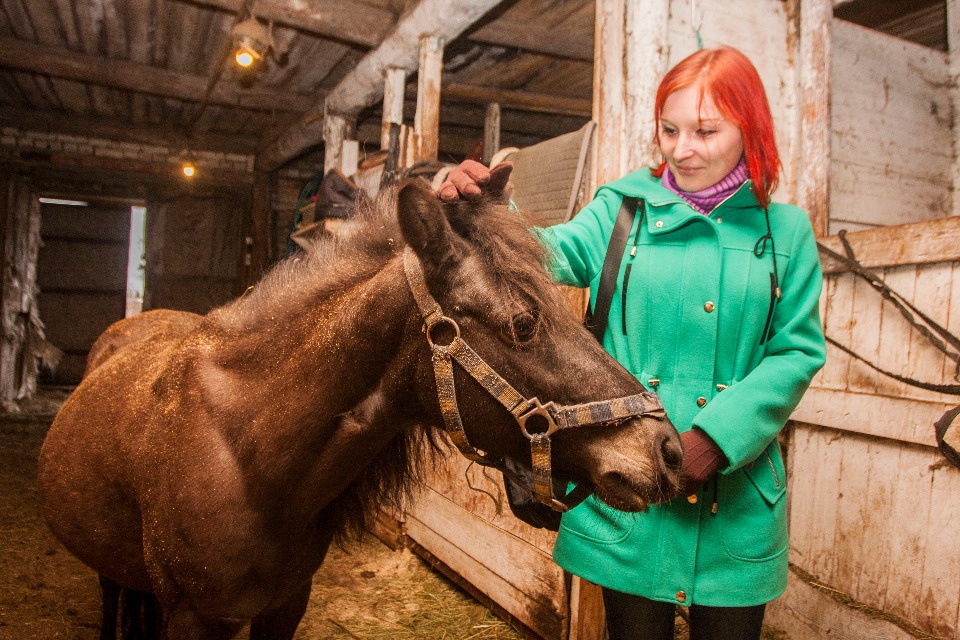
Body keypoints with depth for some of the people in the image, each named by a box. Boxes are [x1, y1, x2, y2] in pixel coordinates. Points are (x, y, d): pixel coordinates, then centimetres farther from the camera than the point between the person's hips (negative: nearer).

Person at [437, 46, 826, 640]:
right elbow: (553, 254, -15)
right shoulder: (623, 208, 1)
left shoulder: (785, 230, 2)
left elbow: (797, 353, -3)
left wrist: (717, 438, -15)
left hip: (738, 495, 1)